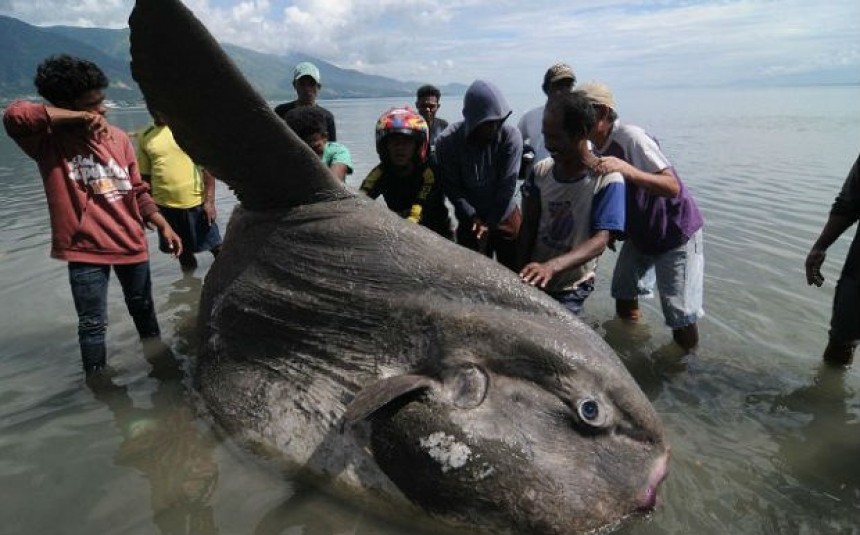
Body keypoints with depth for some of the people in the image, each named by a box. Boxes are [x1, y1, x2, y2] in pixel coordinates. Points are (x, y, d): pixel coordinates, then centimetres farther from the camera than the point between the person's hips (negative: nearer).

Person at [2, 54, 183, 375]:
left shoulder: (118, 138, 2)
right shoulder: (48, 141, -10)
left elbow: (138, 191, 7)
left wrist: (164, 227, -1)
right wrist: (79, 117, -24)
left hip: (131, 243, 4)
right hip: (85, 249, -4)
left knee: (142, 308, 20)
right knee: (92, 325, 4)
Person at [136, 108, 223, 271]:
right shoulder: (145, 136, 3)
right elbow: (145, 175, 9)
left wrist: (209, 200, -11)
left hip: (196, 201, -3)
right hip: (165, 205, 3)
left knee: (216, 247, 5)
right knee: (183, 250, 16)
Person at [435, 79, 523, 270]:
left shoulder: (511, 136, -17)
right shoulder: (447, 141, -16)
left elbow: (507, 185, -16)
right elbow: (452, 187, -12)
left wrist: (490, 223, -15)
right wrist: (472, 217, -21)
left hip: (506, 218, 0)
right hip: (470, 221, 0)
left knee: (514, 272, 9)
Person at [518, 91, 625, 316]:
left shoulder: (608, 180, -17)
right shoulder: (541, 171, -4)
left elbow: (600, 241, -24)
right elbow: (528, 226, 1)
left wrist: (551, 266, -39)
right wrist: (522, 272, -10)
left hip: (570, 290, -4)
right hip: (533, 281, 4)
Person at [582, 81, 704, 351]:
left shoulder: (630, 137, -26)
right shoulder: (598, 147, -3)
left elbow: (672, 187, -32)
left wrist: (625, 168, -45)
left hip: (676, 232, -7)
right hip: (639, 234, 7)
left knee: (680, 316, -7)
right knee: (624, 300, 7)